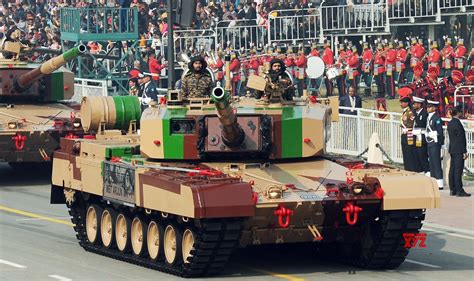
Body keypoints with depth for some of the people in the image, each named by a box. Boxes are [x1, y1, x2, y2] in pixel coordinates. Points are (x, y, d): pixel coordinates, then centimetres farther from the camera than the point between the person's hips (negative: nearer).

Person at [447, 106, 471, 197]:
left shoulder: (450, 123, 12)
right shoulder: (457, 123, -16)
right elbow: (461, 139, -18)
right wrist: (464, 152, -16)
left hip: (452, 150, 9)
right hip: (458, 150, -9)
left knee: (452, 169, 11)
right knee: (458, 170, -8)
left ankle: (453, 190, 14)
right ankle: (459, 190, -9)